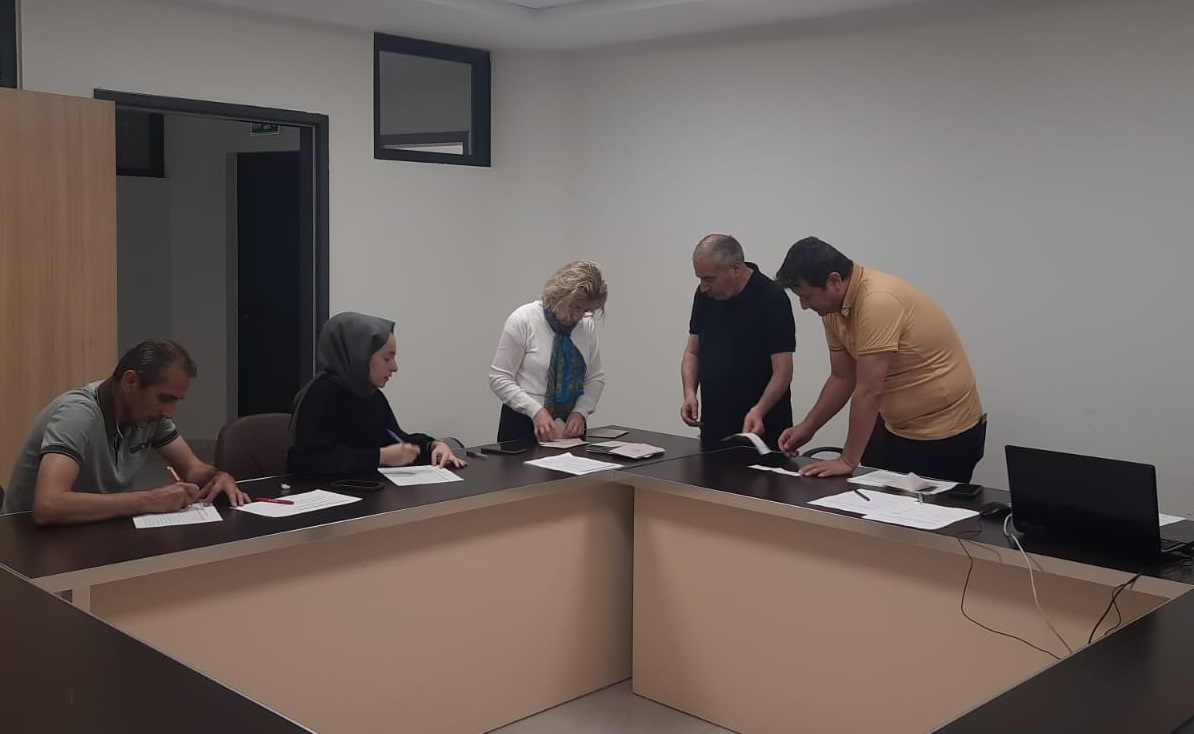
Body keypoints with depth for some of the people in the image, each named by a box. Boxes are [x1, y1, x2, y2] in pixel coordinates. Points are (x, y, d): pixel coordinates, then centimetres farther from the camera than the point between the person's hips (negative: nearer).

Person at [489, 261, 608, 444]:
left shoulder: (587, 326, 2)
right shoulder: (523, 320, -10)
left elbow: (595, 378, 11)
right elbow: (499, 378, -9)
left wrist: (580, 412, -6)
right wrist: (536, 411, -20)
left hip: (570, 426, 3)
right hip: (524, 425, -3)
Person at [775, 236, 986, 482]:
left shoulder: (877, 301, -29)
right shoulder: (833, 307, -2)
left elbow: (867, 392, -27)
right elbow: (842, 378, 8)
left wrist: (848, 461, -22)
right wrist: (807, 427, 4)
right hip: (895, 426, 8)